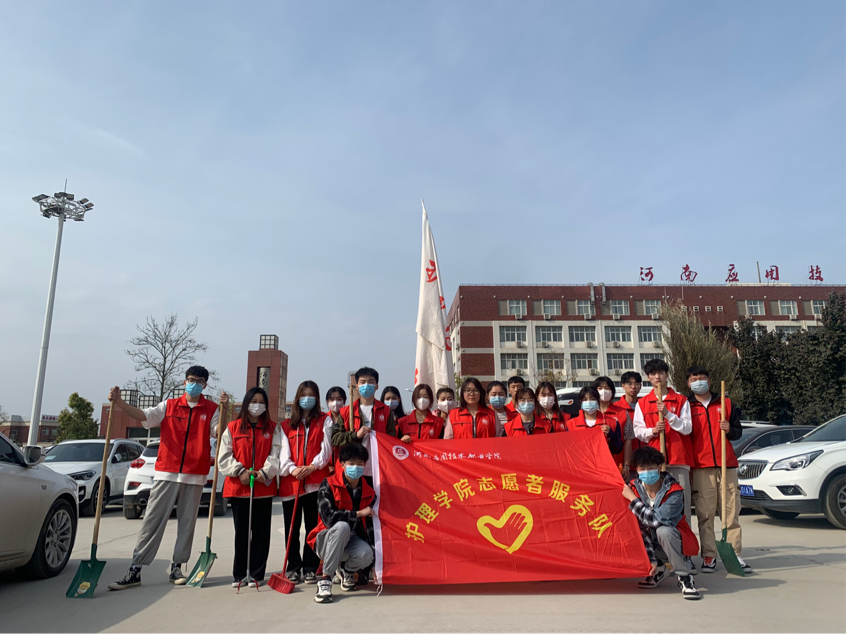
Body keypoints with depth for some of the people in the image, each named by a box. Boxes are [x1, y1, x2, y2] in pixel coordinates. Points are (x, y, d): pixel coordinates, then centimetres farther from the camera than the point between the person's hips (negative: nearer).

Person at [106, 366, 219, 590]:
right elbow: (143, 415, -3)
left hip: (195, 476, 0)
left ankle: (177, 567, 20)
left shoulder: (211, 409, 4)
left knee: (187, 523, 8)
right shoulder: (169, 406, 8)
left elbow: (219, 433, -9)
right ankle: (135, 570, 8)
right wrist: (119, 402, -17)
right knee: (152, 521, 1)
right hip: (166, 473, 0)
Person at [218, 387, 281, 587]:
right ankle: (239, 575, 18)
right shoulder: (233, 428, 5)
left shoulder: (273, 428, 7)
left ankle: (257, 574, 14)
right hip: (238, 487, 0)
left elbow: (276, 454, -1)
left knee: (261, 532, 4)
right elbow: (224, 456, 1)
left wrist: (265, 472, -15)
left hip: (264, 487, 0)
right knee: (241, 532, 8)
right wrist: (240, 471, -12)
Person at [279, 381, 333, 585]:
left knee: (313, 526, 2)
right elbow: (284, 451, 3)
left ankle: (310, 568, 11)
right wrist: (292, 468, -15)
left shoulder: (324, 421, 9)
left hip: (315, 481, -2)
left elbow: (326, 448, -1)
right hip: (291, 482, 2)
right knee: (292, 527, 6)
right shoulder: (287, 425, 14)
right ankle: (293, 568, 17)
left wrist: (313, 466, -16)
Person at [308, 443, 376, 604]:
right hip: (326, 541, -3)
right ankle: (325, 579, -25)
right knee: (342, 526, -36)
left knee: (366, 554, -30)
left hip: (352, 540, 3)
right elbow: (328, 517, -27)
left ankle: (347, 570, 8)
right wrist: (358, 513, -20)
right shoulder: (329, 485, -13)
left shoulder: (368, 491, 1)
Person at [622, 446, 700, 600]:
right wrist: (651, 560, -17)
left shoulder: (674, 491, -21)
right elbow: (640, 527, -11)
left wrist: (632, 499, -26)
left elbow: (655, 520, -34)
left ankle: (684, 576, -13)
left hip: (678, 541, -5)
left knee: (663, 531, -36)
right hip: (653, 544, 5)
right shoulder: (634, 488, -10)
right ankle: (659, 570, 5)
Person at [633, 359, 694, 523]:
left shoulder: (681, 400, 11)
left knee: (682, 501, -3)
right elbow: (638, 431, 7)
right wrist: (652, 431, -12)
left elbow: (687, 428, 1)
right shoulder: (642, 403, 12)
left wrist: (668, 414, -12)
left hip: (678, 460, 0)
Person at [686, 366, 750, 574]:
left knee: (731, 511, 2)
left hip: (727, 465, 2)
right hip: (700, 467, -2)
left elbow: (738, 431, 16)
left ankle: (735, 554, 8)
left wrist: (729, 430, -8)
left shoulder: (725, 403, 13)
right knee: (705, 514, -1)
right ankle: (709, 556, 5)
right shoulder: (687, 406, 7)